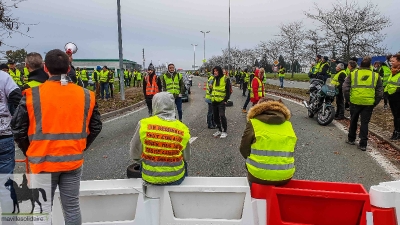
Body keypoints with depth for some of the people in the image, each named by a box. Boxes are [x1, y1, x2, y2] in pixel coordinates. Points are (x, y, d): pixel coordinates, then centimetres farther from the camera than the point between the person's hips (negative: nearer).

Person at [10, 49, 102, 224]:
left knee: (43, 210, 12)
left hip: (43, 161, -2)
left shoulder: (32, 95, -8)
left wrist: (29, 152, 12)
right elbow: (95, 127, 5)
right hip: (73, 161, 3)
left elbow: (18, 128, -3)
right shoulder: (85, 95, -1)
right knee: (72, 208, 15)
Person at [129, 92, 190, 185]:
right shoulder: (183, 128, -12)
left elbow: (134, 154, -5)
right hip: (175, 178, 0)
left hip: (150, 178, 0)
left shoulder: (143, 124, -15)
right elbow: (187, 157, 0)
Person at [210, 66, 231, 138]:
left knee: (222, 115, -14)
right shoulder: (214, 79, 15)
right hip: (214, 101, 7)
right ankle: (220, 130, 25)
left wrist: (226, 100, -13)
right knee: (215, 117, 10)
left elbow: (228, 91, -8)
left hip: (221, 101, -7)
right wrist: (212, 98, 13)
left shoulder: (225, 79, -6)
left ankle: (224, 131, -1)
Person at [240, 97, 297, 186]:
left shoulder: (253, 123, -5)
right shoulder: (288, 125, 6)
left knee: (249, 164, 28)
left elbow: (244, 149, 1)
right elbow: (290, 151, 12)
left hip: (258, 177, -3)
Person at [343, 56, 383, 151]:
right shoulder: (376, 76, 5)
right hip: (368, 103, 0)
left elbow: (345, 87, -1)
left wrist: (348, 99, 9)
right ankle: (363, 144, 8)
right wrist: (374, 103, 12)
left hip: (355, 101, 0)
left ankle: (351, 139, 30)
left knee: (353, 121, 18)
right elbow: (380, 92, 5)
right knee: (364, 123, 6)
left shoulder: (353, 74, 2)